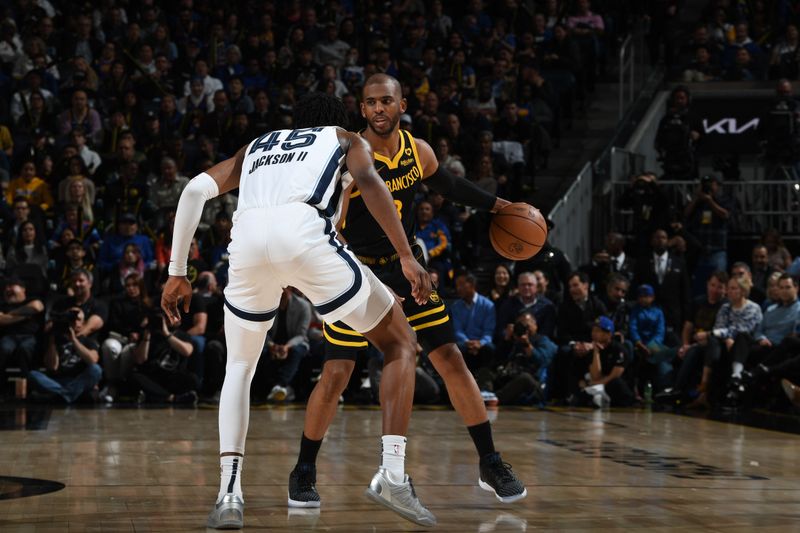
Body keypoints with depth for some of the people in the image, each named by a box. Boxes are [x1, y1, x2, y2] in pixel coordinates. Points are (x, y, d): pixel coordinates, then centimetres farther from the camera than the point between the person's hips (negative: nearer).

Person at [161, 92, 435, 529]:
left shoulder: (255, 148, 38)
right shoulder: (346, 139, 29)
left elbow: (195, 190, 23)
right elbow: (369, 182, 6)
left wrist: (177, 273, 24)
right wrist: (406, 257, 0)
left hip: (247, 239, 3)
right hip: (304, 232, -3)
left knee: (240, 366, 27)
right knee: (400, 343, 16)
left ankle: (229, 493, 9)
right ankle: (392, 473, 0)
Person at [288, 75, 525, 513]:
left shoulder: (419, 151, -4)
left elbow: (446, 184, 19)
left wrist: (496, 205, 22)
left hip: (406, 265, 4)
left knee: (451, 360, 1)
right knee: (336, 372, -10)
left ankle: (491, 465, 10)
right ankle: (303, 472, 7)